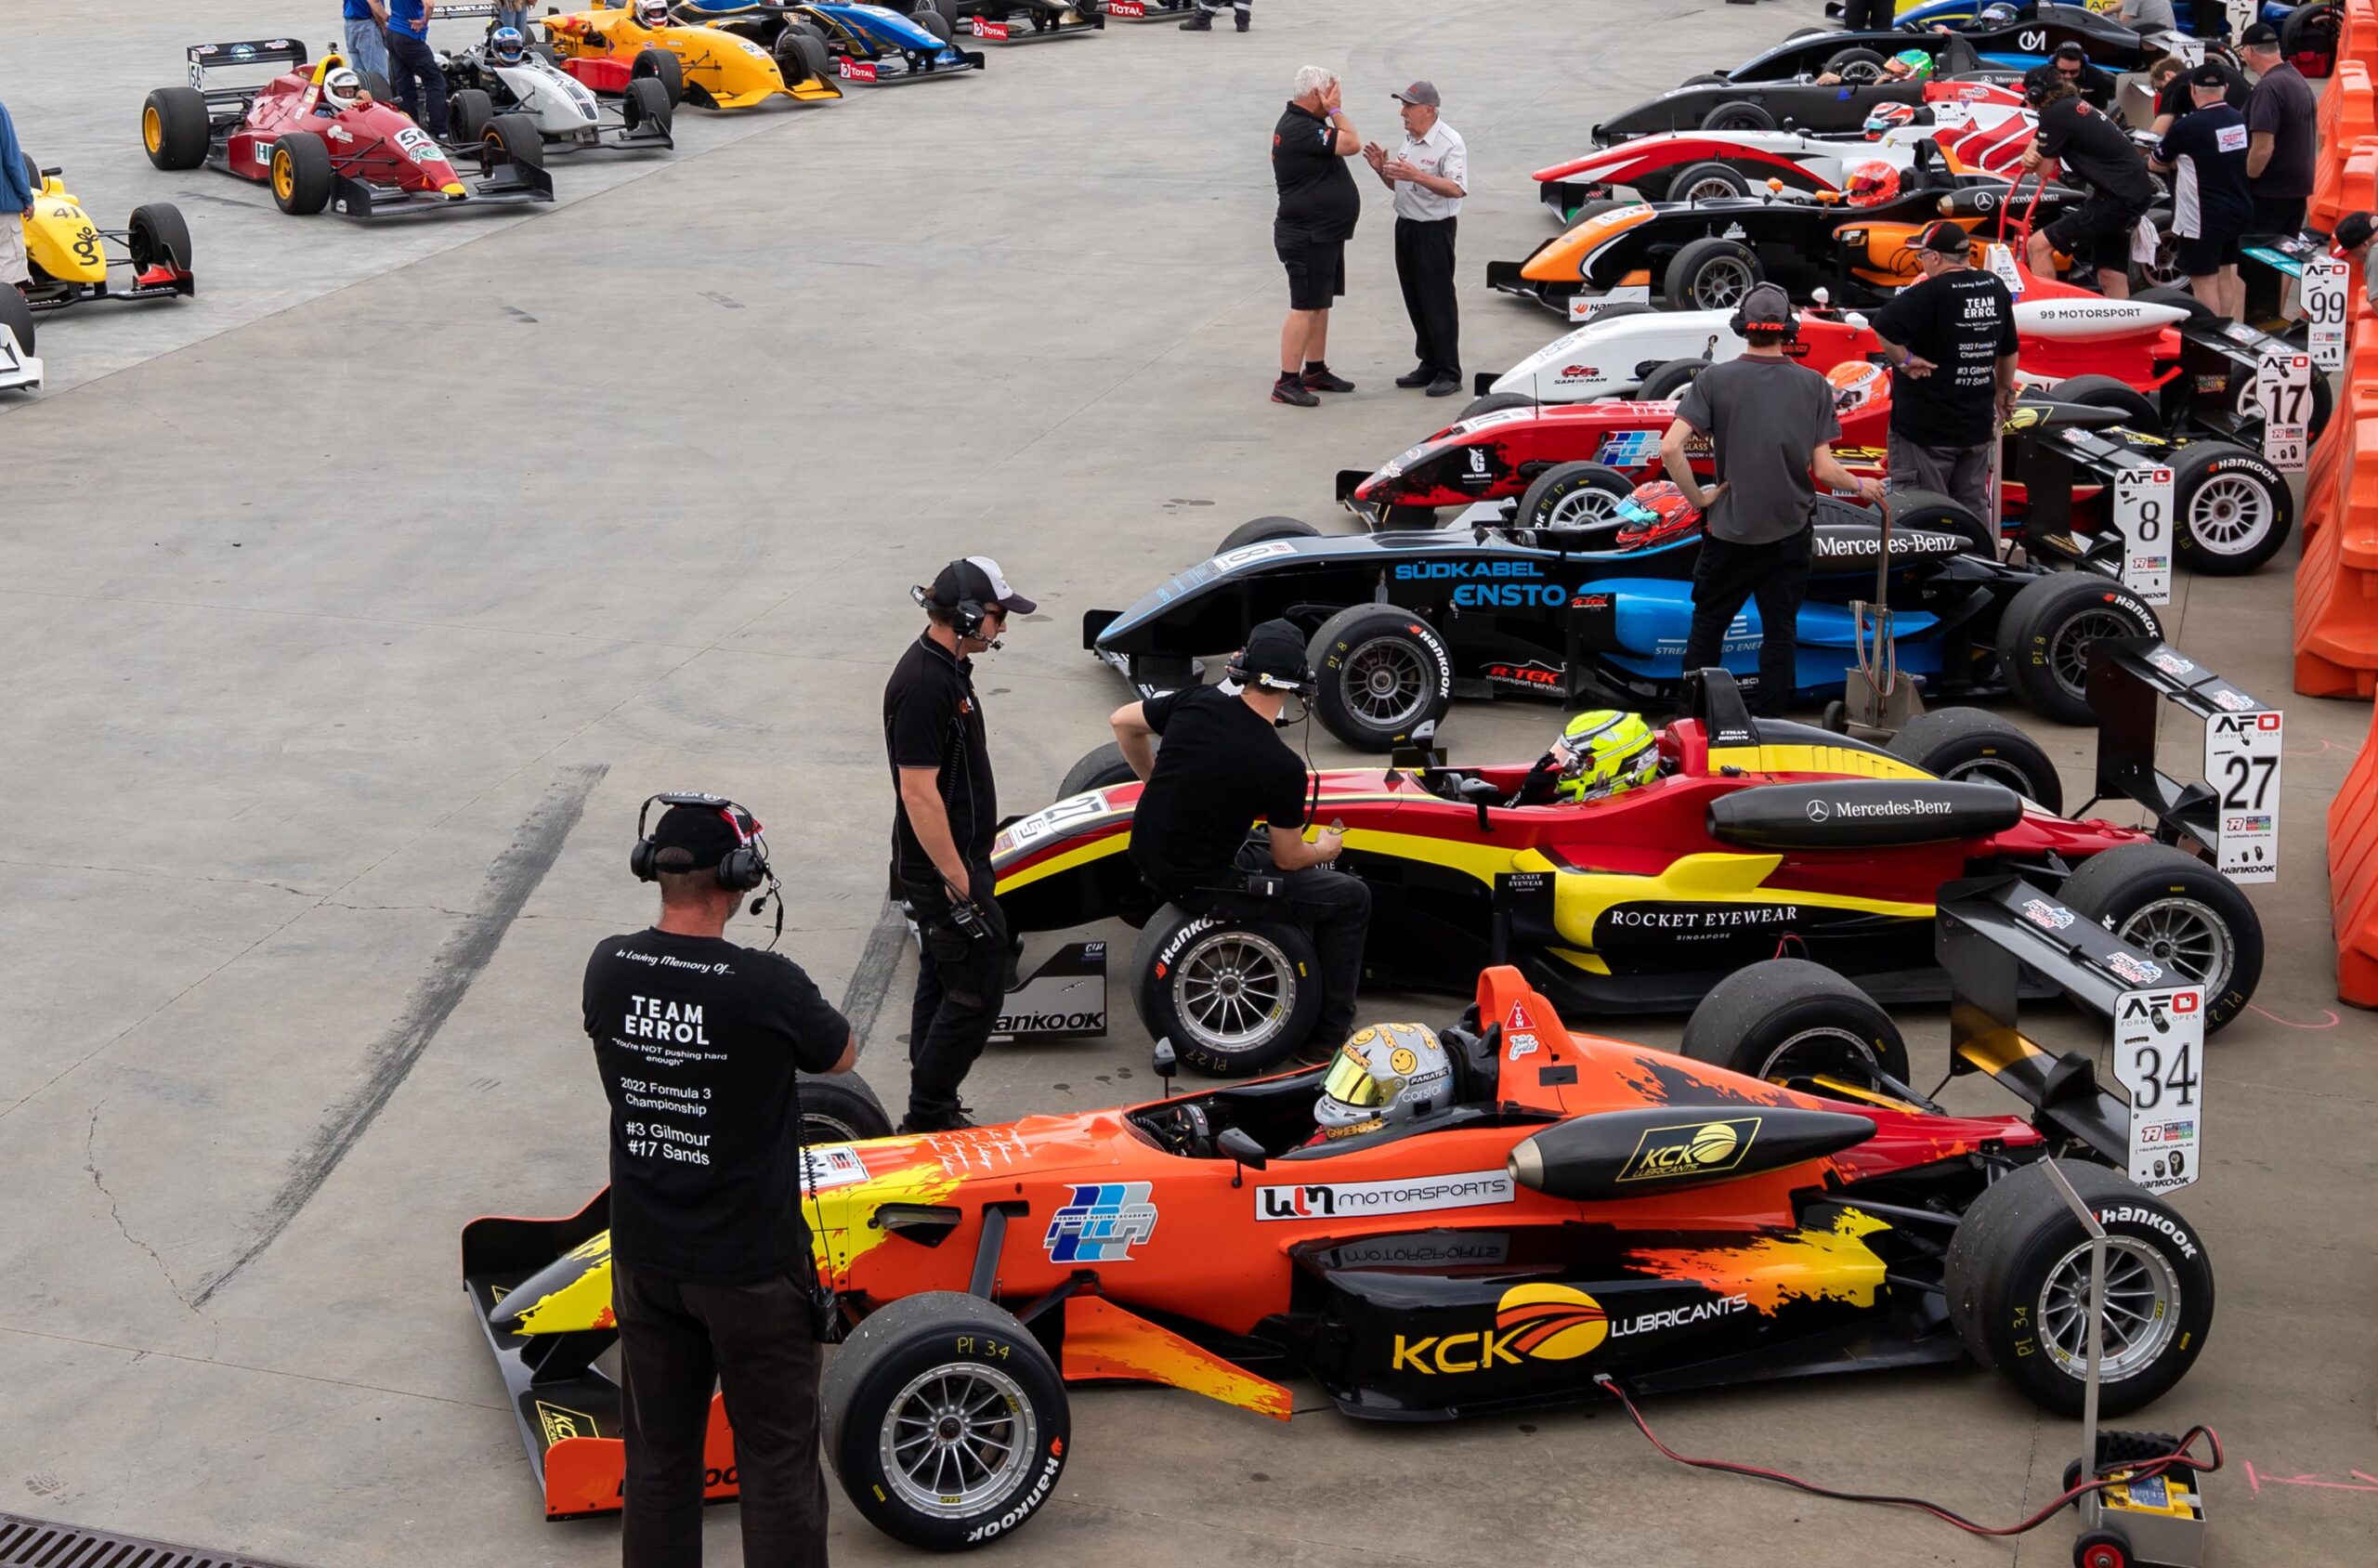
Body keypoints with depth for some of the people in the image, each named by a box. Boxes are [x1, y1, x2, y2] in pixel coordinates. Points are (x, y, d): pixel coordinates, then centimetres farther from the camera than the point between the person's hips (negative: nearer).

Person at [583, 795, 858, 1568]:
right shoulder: (767, 986, -23)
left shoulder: (608, 968, -9)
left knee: (657, 1454, 18)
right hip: (752, 1266, -5)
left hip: (644, 1257, 5)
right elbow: (841, 1056, -2)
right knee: (777, 1460, 9)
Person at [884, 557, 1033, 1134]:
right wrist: (959, 881, -23)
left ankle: (932, 1114, 25)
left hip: (953, 862, 10)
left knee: (941, 986, 16)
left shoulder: (947, 667, 8)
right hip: (944, 869, -10)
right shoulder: (923, 685, -24)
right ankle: (927, 1116, 4)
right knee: (977, 992, -5)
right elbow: (918, 792, -26)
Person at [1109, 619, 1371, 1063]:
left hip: (1149, 856, 7)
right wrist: (1325, 849, 16)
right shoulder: (1282, 767, -19)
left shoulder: (1196, 702, -6)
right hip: (1201, 886, -7)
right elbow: (1288, 859, -7)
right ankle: (1328, 1037, 13)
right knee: (1351, 898, 7)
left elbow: (1122, 722, 11)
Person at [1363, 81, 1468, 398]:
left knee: (1438, 302, -4)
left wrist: (1417, 176, -35)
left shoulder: (1450, 143, -15)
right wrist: (1382, 169, 0)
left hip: (1435, 229, -8)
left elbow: (1457, 189, -27)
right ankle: (1428, 365, 22)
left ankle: (1449, 373, 2)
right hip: (1406, 226, 8)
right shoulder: (1409, 140, 11)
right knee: (1415, 300, 12)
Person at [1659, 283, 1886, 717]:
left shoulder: (1715, 379, -7)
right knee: (1780, 631, 11)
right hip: (1790, 532, 1)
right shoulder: (1814, 385, -2)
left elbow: (1670, 447, -18)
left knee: (1707, 625, 13)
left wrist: (1698, 497, -5)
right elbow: (1824, 470, -5)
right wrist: (1863, 486, 14)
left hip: (1729, 530, -1)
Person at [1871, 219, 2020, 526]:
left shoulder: (1932, 293, -19)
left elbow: (1884, 325, -34)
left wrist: (1903, 360, -20)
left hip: (1926, 429, -7)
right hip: (1977, 426, 7)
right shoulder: (1995, 288, 4)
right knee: (1973, 507, 16)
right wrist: (2005, 391, 29)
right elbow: (2008, 349, 16)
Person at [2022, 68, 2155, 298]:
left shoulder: (2055, 114, -13)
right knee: (2111, 278, 16)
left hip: (2119, 198, -10)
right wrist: (2030, 156, -3)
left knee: (2038, 246, -11)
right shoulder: (2076, 106, 15)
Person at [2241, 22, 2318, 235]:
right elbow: (2317, 134, 22)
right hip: (2299, 187, 9)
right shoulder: (2300, 80, 11)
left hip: (2270, 193, -9)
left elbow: (2263, 148, -25)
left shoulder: (2268, 88, -20)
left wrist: (2244, 182, -14)